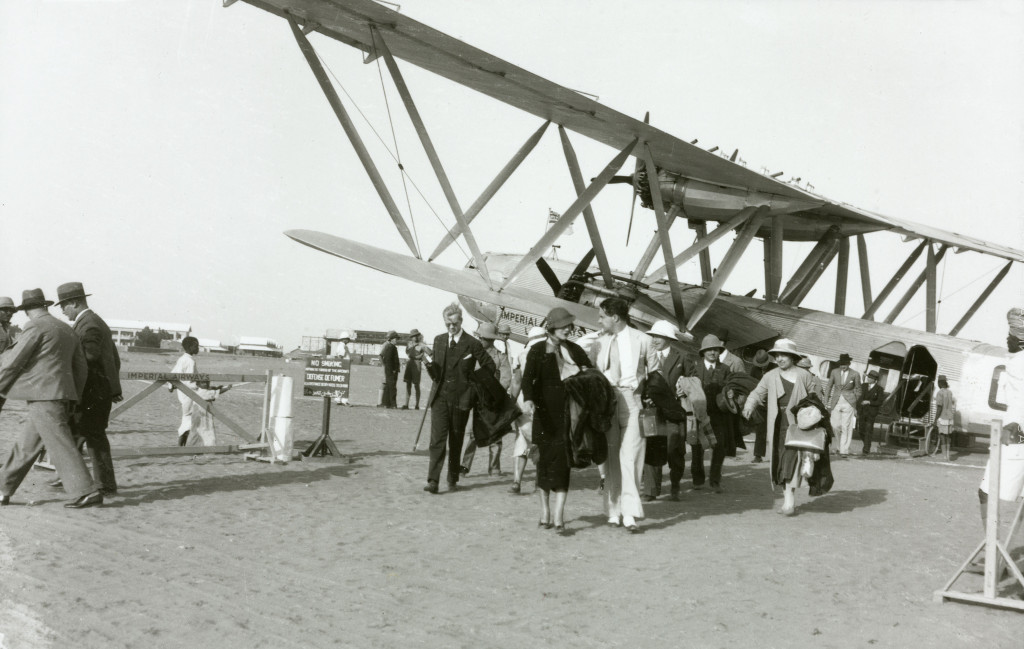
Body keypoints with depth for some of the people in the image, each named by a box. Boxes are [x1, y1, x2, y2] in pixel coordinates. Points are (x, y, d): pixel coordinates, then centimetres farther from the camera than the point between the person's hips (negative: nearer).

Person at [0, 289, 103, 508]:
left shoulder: (35, 327, -8)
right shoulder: (66, 330, 17)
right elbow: (81, 368, 18)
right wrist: (73, 398, 24)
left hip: (44, 396, -9)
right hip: (61, 396, 9)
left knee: (61, 446, -9)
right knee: (27, 445, 15)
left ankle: (88, 492, -12)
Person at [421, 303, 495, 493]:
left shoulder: (472, 344, -5)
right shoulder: (439, 341, 7)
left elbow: (490, 367, 4)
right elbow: (434, 375, 7)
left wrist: (470, 381, 3)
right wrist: (430, 363, -13)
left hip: (460, 399, -2)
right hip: (440, 397, 2)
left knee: (456, 442, 8)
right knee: (437, 439, -7)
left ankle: (453, 480, 20)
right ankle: (433, 481, -10)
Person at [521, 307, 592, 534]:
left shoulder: (574, 350, 10)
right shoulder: (538, 350, -1)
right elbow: (528, 377, -14)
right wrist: (528, 399, -32)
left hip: (568, 412, 2)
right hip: (545, 412, -2)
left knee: (563, 459, -6)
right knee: (546, 458, 5)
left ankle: (558, 516, -6)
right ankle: (545, 511, 20)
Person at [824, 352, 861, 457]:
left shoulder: (855, 375, -2)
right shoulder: (834, 372, 3)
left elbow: (858, 390, 6)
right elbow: (829, 387, 10)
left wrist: (856, 407, 6)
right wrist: (826, 402, 5)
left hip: (848, 404, -3)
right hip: (836, 403, 3)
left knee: (846, 427, -4)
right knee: (835, 426, 1)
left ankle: (844, 450, 1)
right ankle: (842, 444, 26)